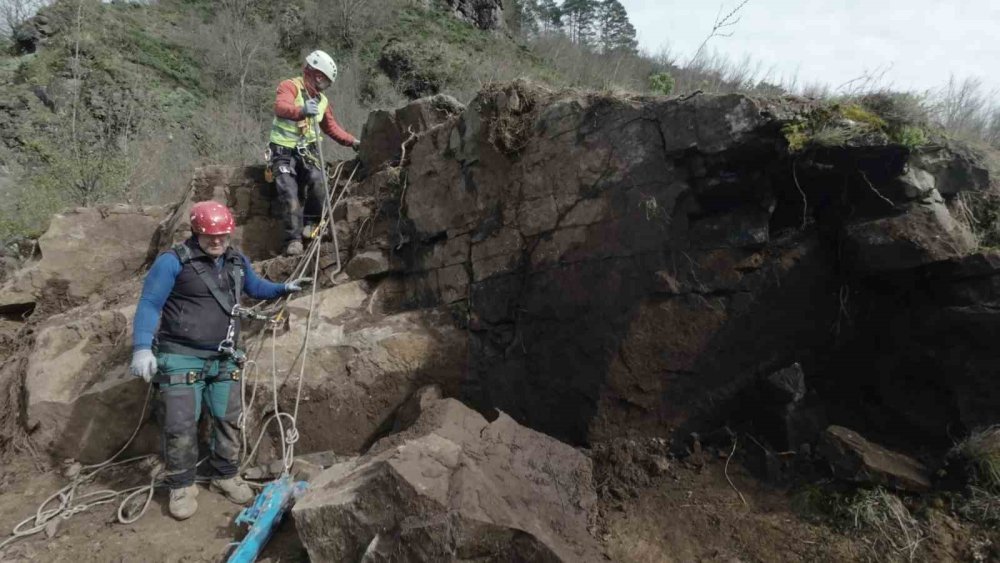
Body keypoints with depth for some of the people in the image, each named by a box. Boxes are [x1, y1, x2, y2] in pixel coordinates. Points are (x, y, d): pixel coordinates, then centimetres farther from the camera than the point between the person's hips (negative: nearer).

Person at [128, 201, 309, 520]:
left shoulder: (237, 262, 9)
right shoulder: (173, 262, -12)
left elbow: (255, 288, 28)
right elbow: (149, 304, -14)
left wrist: (284, 289, 13)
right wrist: (142, 348, -24)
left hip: (223, 360, 6)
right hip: (181, 358, -5)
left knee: (229, 420, 11)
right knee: (180, 425, -2)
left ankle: (226, 476, 30)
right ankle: (182, 486, 17)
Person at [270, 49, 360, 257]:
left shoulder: (322, 100, 14)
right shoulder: (290, 86, -7)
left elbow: (332, 128, 26)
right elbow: (280, 107, -29)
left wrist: (353, 141, 13)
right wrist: (302, 111, -50)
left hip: (307, 151, 4)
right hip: (284, 152, -4)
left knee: (318, 181, -23)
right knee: (289, 192, -19)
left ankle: (310, 222, -2)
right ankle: (294, 238, -14)